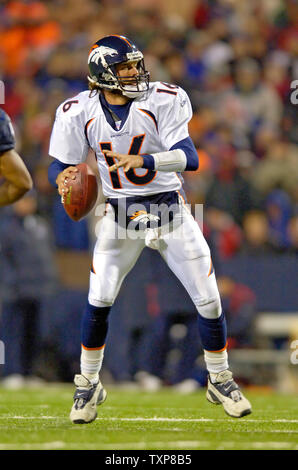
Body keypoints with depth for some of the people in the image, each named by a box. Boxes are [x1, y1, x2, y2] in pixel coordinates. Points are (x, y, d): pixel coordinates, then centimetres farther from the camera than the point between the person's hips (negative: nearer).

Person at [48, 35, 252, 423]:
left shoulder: (162, 101, -14)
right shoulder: (80, 112, -8)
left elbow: (190, 158, -22)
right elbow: (60, 164, -2)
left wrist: (144, 161, -39)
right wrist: (64, 179, -27)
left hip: (169, 209, 0)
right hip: (120, 213, 0)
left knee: (209, 299, -2)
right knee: (99, 300, -11)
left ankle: (220, 380, 19)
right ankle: (88, 385, 10)